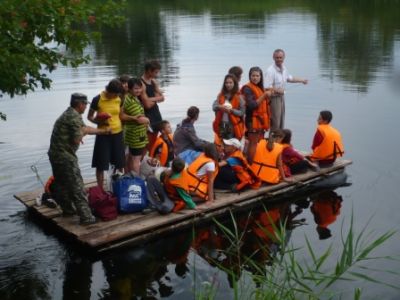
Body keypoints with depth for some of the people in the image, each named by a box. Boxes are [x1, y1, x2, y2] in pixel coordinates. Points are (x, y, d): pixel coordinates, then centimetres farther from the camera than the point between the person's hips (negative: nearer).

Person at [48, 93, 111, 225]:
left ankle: (68, 209, 35)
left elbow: (86, 128, 25)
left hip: (55, 154, 10)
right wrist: (82, 132, 1)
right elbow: (77, 140, -19)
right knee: (77, 187, -6)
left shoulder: (69, 114, 15)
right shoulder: (75, 117, -16)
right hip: (65, 156, -10)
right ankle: (86, 216, -4)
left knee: (61, 184, 21)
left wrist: (103, 131, 31)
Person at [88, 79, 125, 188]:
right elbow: (89, 116, -4)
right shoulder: (97, 99, -13)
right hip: (103, 135, -4)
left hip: (118, 134, 4)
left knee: (119, 163, 11)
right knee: (101, 165, 1)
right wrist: (98, 122, -21)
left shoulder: (119, 99, -1)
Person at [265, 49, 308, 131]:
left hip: (281, 97, 9)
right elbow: (267, 88, -27)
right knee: (275, 124, -6)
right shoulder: (270, 71, -23)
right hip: (273, 98, -9)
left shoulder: (283, 68, 4)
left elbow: (289, 78, 23)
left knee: (281, 122, 18)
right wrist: (278, 90, -19)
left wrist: (302, 80, 29)